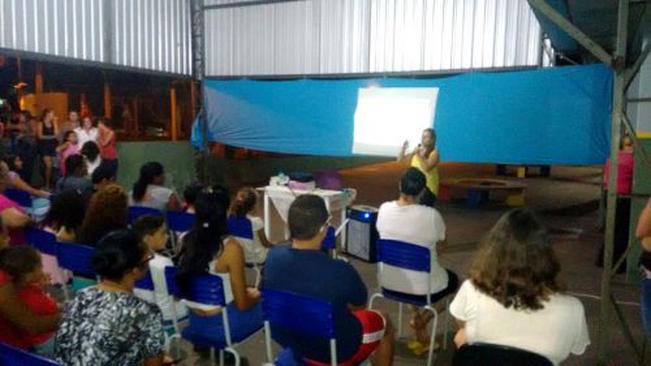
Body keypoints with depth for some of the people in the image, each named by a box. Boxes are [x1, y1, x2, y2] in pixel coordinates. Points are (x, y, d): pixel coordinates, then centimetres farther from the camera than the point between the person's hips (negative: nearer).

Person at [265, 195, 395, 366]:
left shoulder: (273, 256, -20)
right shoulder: (340, 271, -33)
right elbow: (359, 305, -11)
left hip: (286, 340, 5)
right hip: (334, 350, -4)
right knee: (385, 324, 22)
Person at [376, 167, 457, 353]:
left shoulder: (384, 209, -11)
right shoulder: (431, 214, -22)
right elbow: (441, 242, -2)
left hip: (389, 283, 4)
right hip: (422, 288, -3)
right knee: (453, 279, 29)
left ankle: (419, 330, 28)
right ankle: (421, 320, 12)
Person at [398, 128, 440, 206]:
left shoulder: (434, 153, -10)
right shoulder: (417, 150, 7)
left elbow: (427, 168, -25)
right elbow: (400, 159, 7)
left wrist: (419, 156, -29)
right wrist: (404, 148, -7)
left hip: (427, 188, -6)